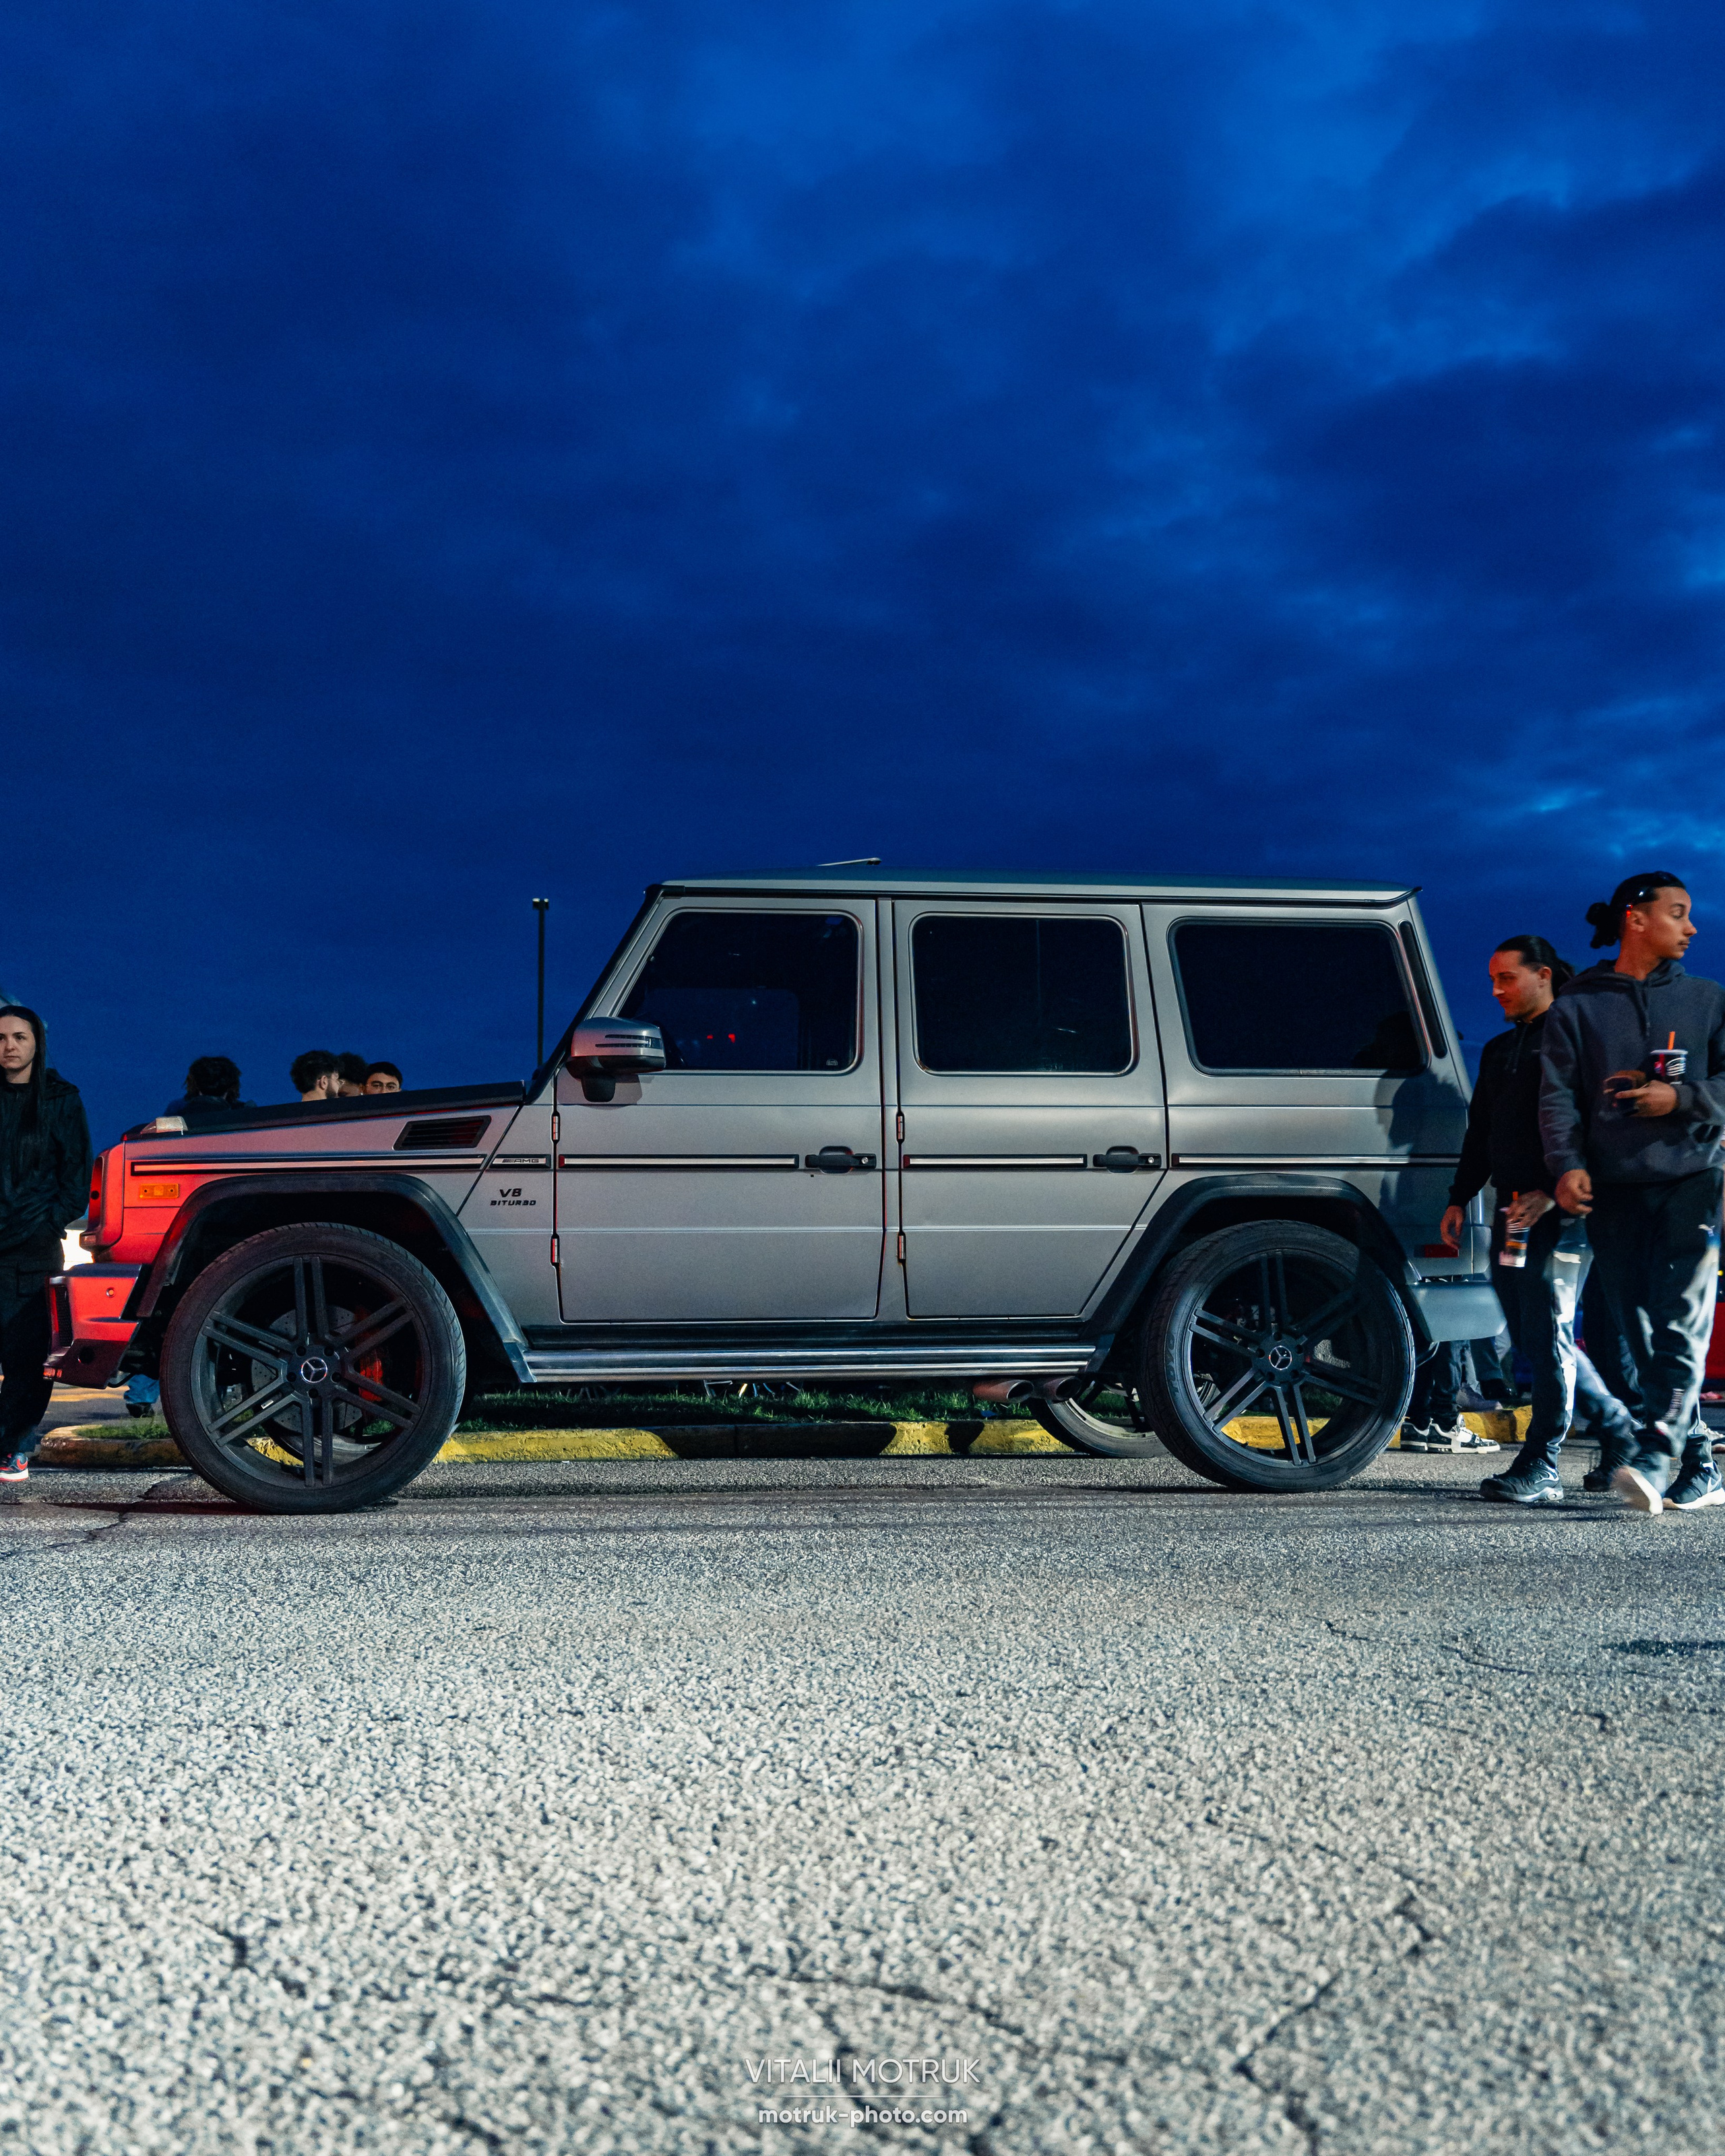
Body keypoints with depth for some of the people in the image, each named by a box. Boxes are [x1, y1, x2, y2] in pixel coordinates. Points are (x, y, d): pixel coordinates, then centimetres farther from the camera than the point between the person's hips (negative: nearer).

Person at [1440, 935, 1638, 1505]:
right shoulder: (1498, 1050, 22)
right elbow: (1479, 1134, 25)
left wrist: (1551, 1193, -21)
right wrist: (1460, 1198, 17)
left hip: (1561, 1210, -9)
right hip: (1511, 1212, 9)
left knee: (1548, 1337, -9)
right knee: (1532, 1339, 9)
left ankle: (1540, 1468, -7)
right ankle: (1622, 1432, 23)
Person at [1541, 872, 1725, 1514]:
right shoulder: (1577, 1005, 10)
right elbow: (1558, 1094, 3)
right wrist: (1568, 1165, -12)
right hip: (1614, 1189, 1)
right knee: (1639, 1330, 0)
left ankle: (1656, 1458, -25)